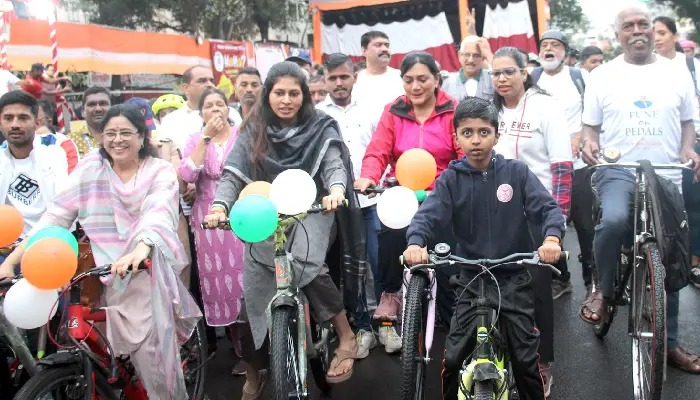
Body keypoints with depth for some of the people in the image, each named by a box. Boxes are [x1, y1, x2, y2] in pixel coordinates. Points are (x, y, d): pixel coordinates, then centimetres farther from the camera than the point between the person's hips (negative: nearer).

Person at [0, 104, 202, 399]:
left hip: (147, 267, -2)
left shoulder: (160, 171, 3)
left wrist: (139, 251, -38)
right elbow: (55, 216, 4)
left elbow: (159, 214, -17)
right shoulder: (90, 166, 9)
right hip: (102, 272, 2)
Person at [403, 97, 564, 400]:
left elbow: (548, 208, -10)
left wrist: (551, 238, -32)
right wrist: (415, 243, -37)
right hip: (471, 278, 0)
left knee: (526, 360, 6)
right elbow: (428, 215, -15)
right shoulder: (450, 179, -2)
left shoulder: (517, 172, -2)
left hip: (515, 279, 0)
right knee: (453, 358, 0)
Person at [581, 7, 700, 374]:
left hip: (667, 175, 3)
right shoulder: (603, 75, 4)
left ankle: (669, 343, 24)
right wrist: (589, 142, -14)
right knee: (614, 220, -37)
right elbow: (590, 124, 9)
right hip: (618, 170, -3)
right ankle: (603, 290, -9)